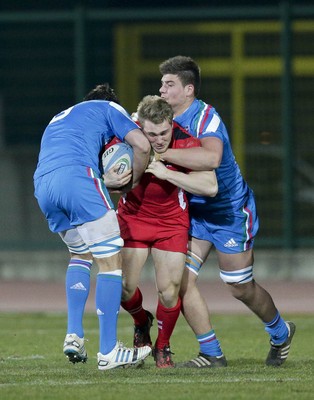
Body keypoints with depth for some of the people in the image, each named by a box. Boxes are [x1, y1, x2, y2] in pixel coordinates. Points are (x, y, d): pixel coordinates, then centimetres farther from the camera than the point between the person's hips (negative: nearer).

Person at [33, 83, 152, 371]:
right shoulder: (109, 108, 21)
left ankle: (73, 336, 13)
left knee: (80, 254, 27)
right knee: (111, 260, 0)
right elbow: (142, 145, 6)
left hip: (42, 185, 7)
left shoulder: (59, 118, 39)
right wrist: (133, 183, 21)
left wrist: (112, 185, 27)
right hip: (77, 175, -7)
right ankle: (108, 351, -5)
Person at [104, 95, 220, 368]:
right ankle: (142, 322, 28)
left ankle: (163, 347, 19)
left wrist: (167, 173, -35)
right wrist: (112, 181, -31)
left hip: (172, 220, -1)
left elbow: (210, 186, -29)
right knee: (123, 286, -8)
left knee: (169, 291, -8)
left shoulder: (186, 143, -23)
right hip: (132, 216, 1)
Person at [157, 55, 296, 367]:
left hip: (231, 211, -7)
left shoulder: (206, 117, -26)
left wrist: (161, 154, -44)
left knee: (240, 288, 3)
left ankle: (280, 333, 31)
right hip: (195, 211, 7)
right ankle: (210, 353, 2)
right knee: (181, 279, -7)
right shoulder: (169, 119, -1)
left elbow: (210, 157, -45)